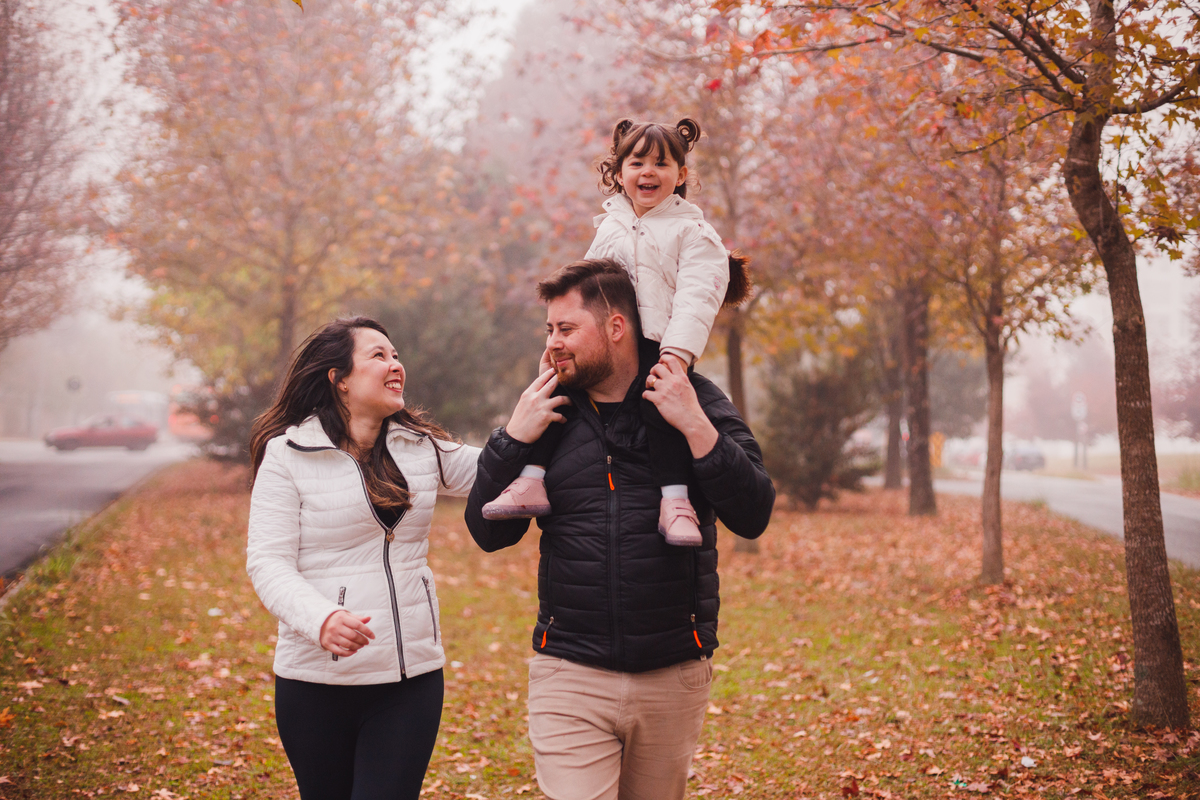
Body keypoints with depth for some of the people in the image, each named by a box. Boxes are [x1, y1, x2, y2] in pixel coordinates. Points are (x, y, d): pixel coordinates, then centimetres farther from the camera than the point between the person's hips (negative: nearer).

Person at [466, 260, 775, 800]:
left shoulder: (693, 402, 0)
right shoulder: (550, 412, 5)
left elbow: (752, 517, -9)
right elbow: (489, 533, 5)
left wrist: (697, 428, -19)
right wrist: (513, 440, -7)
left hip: (673, 677, 0)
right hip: (570, 675, 0)